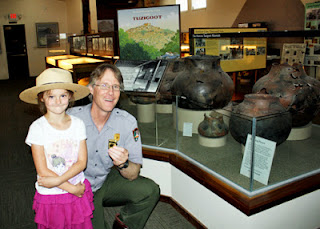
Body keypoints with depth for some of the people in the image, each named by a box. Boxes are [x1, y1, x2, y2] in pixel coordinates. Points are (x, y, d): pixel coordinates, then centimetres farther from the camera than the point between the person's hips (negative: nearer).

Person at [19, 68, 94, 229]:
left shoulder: (78, 124, -4)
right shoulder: (37, 128, -12)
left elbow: (82, 162, -6)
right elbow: (42, 171, -14)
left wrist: (58, 180, -19)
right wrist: (71, 188, -13)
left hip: (79, 191, 2)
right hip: (50, 196, -2)